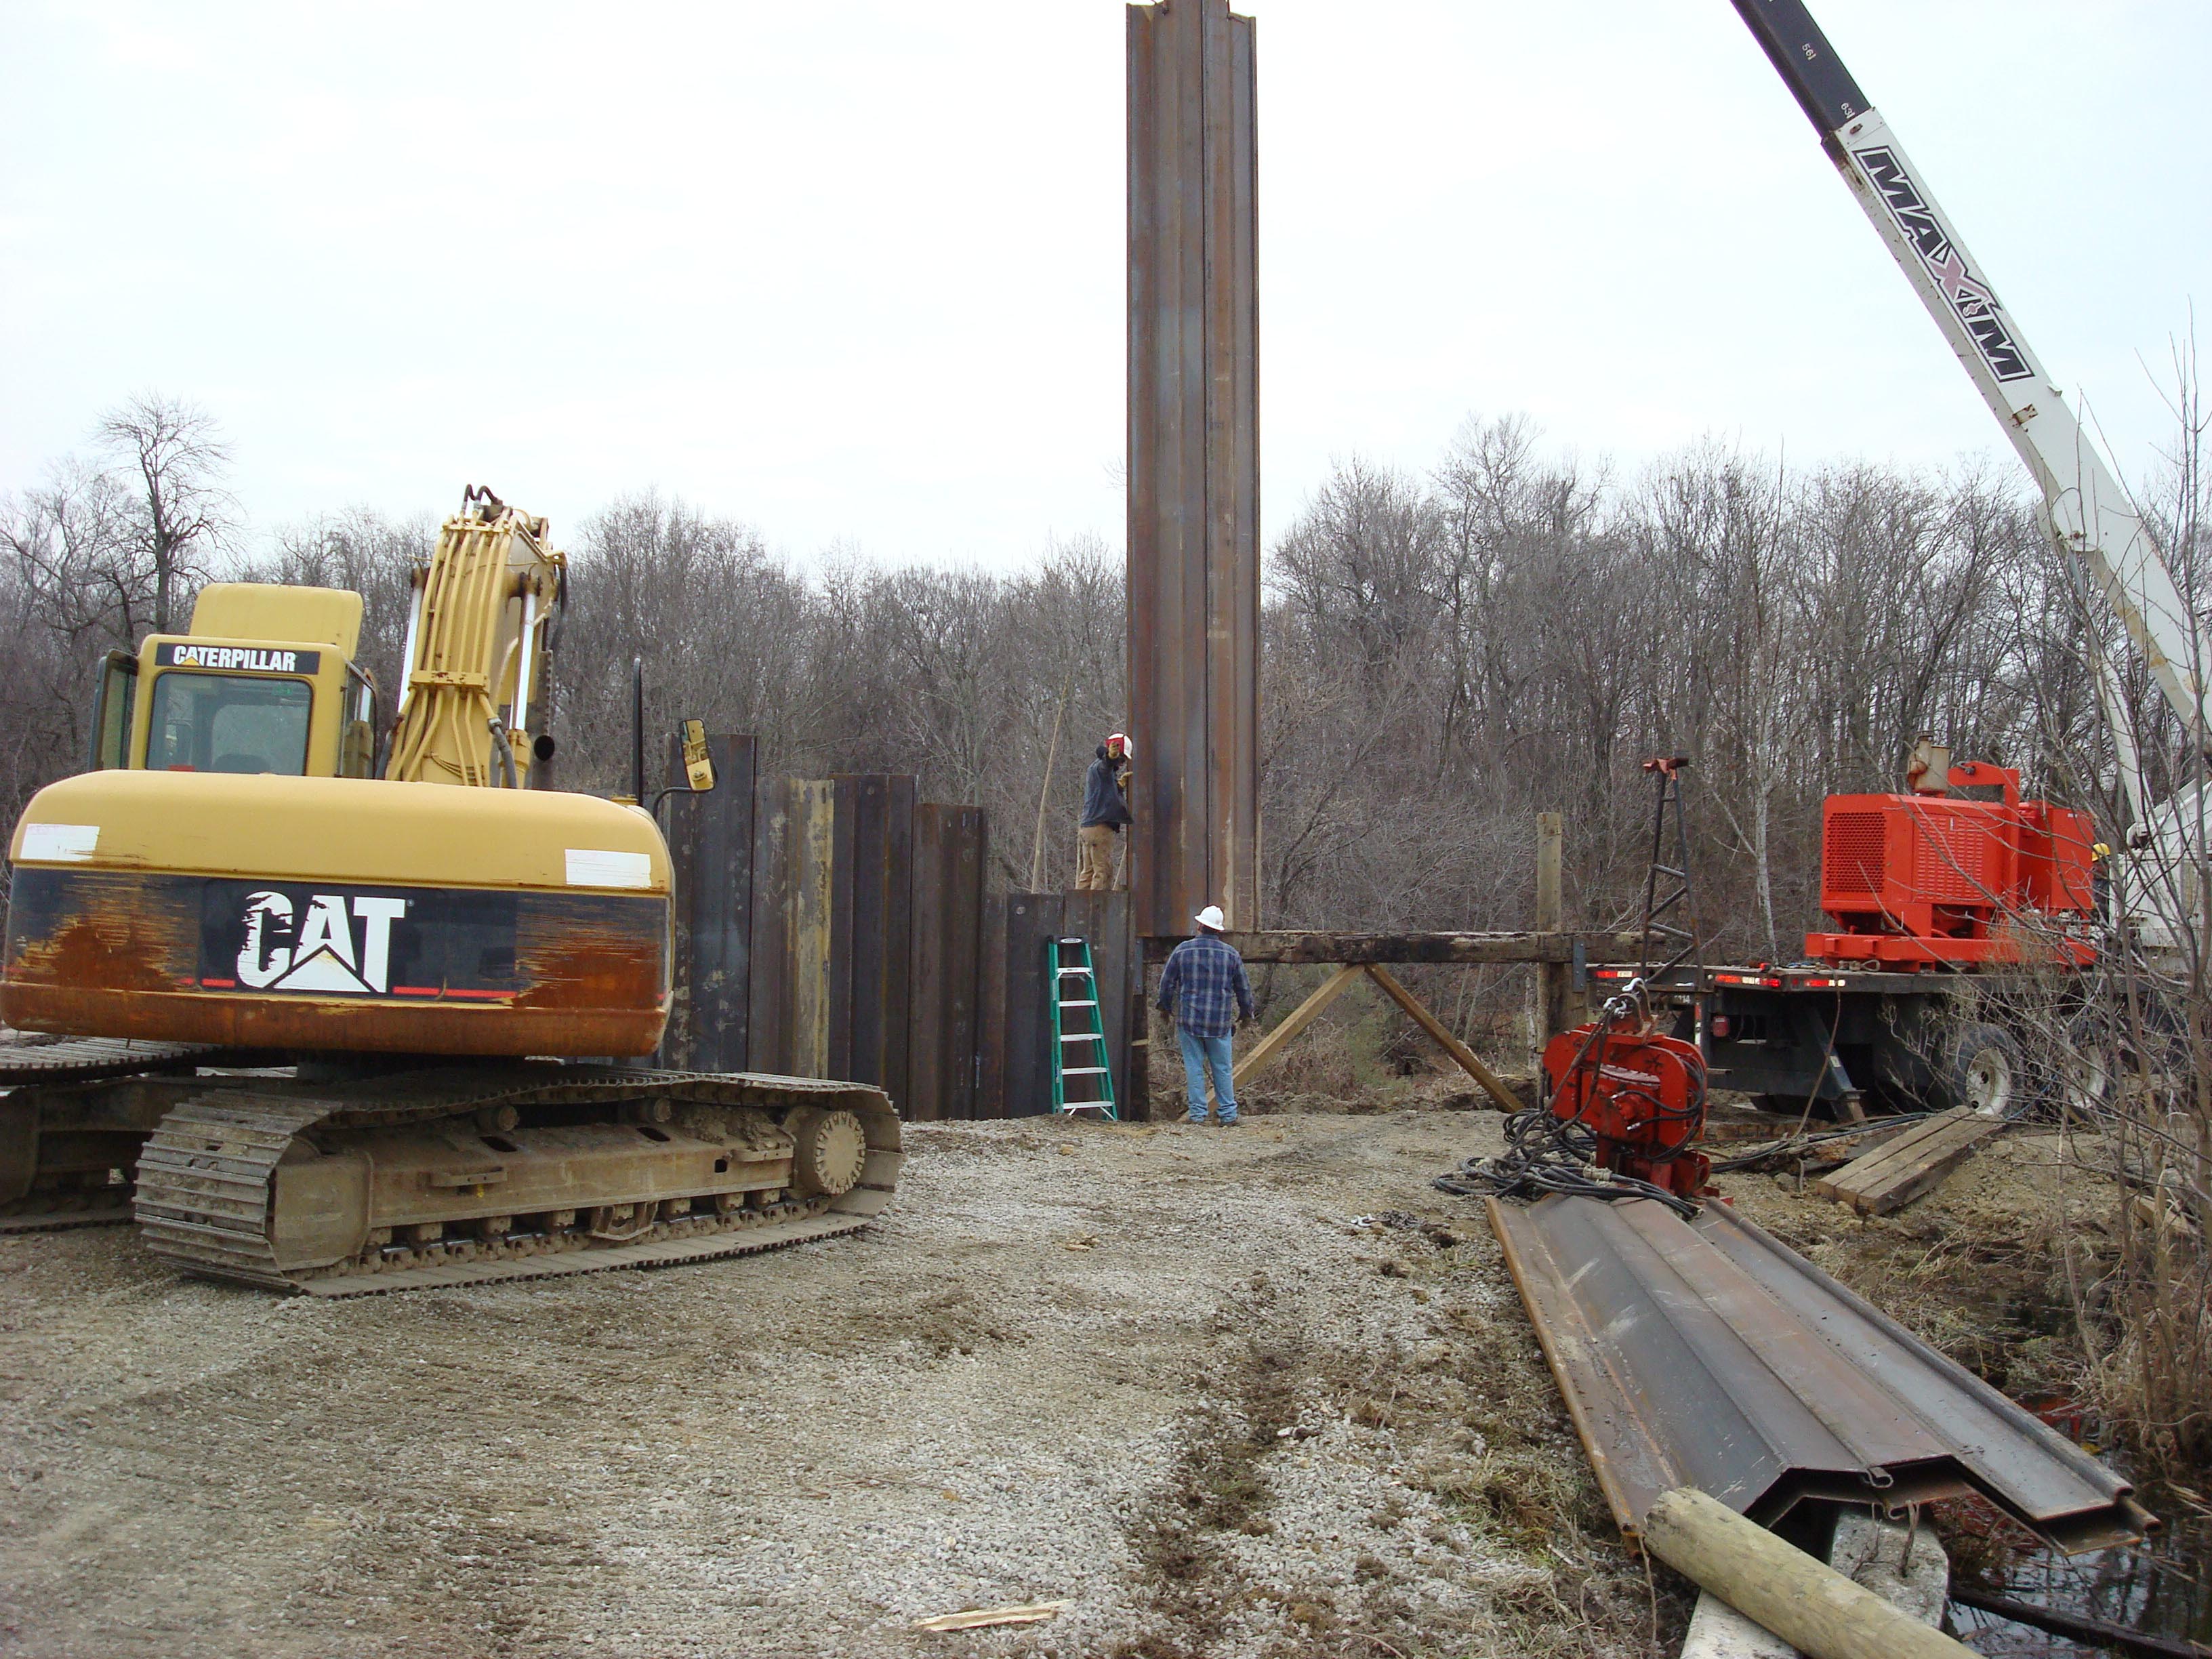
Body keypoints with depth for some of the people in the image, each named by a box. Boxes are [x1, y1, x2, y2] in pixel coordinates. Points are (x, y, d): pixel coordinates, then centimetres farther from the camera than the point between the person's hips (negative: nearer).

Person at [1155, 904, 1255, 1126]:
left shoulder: (1182, 950, -2)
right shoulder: (1231, 953, 2)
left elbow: (1167, 983, 6)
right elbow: (1243, 988, 10)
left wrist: (1166, 1008, 22)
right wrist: (1246, 1012, 25)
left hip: (1188, 1020, -1)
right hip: (1220, 1022, 1)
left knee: (1193, 1067, 4)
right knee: (1223, 1068, 7)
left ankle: (1197, 1114, 4)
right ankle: (1228, 1115, 8)